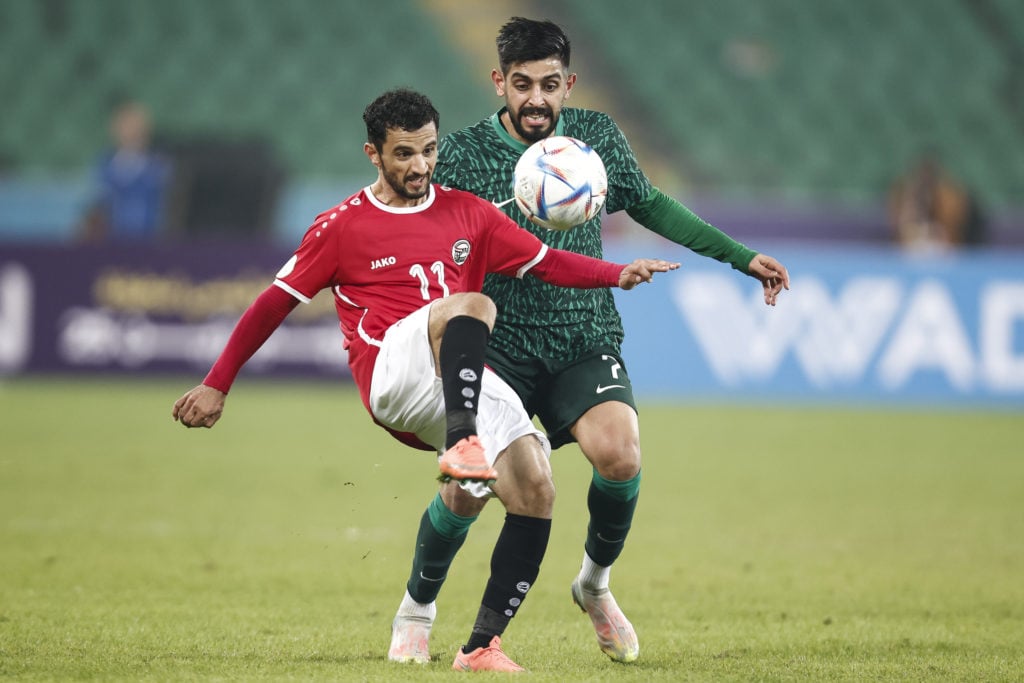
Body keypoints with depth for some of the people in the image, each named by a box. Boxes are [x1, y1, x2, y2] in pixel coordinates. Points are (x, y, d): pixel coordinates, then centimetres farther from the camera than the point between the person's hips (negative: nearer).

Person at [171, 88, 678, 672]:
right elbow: (274, 304, 10)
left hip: (465, 385, 5)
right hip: (391, 374, -5)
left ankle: (483, 645, -11)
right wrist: (217, 385, 9)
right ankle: (462, 446, -54)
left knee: (536, 490, -16)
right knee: (472, 304, -34)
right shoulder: (342, 228, 7)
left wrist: (619, 274, -1)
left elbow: (547, 262, 16)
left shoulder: (467, 214, 18)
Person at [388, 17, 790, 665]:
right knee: (468, 489, -18)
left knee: (618, 453, -26)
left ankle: (595, 583, 3)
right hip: (500, 346, -2)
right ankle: (417, 606, 12)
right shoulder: (464, 153, -6)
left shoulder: (598, 136, 3)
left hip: (586, 344, 2)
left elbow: (649, 204, 18)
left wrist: (740, 255, 18)